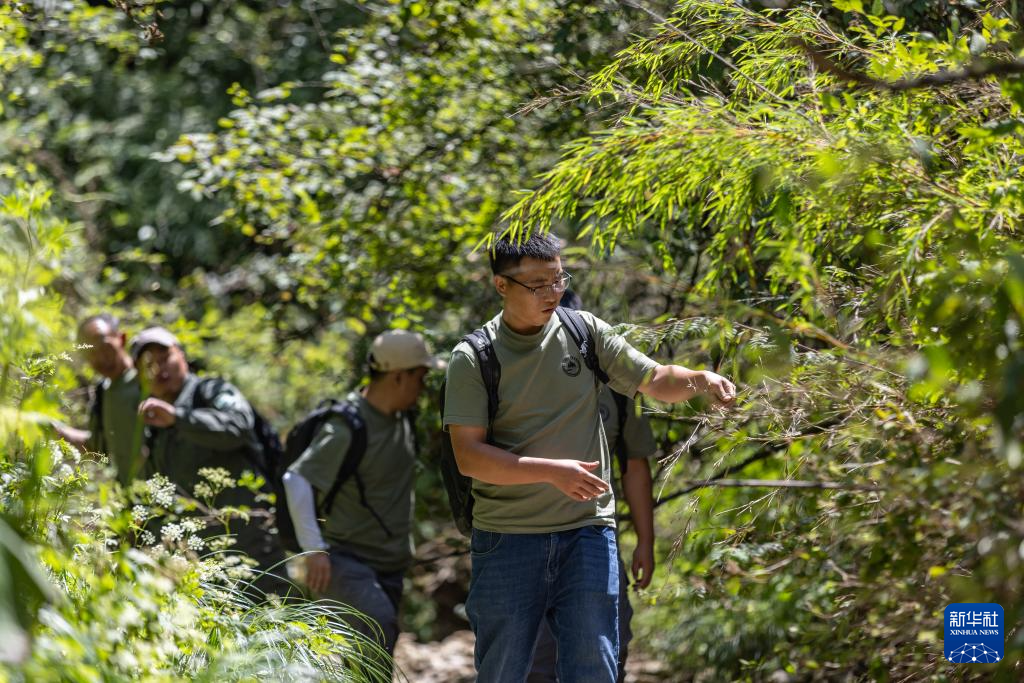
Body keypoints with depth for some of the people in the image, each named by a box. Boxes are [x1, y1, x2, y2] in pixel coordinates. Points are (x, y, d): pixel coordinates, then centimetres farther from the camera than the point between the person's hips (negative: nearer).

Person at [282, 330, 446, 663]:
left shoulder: (402, 418, 7)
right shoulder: (347, 429, -19)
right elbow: (297, 479, -23)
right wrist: (314, 549, -27)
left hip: (390, 565, 8)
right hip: (345, 560, -8)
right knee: (379, 624, -31)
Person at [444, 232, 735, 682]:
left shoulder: (585, 332, 6)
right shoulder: (472, 359, -3)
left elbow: (654, 381, 9)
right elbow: (468, 455, -10)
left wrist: (698, 380, -14)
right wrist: (552, 471, -20)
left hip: (588, 532, 2)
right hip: (507, 539, -1)